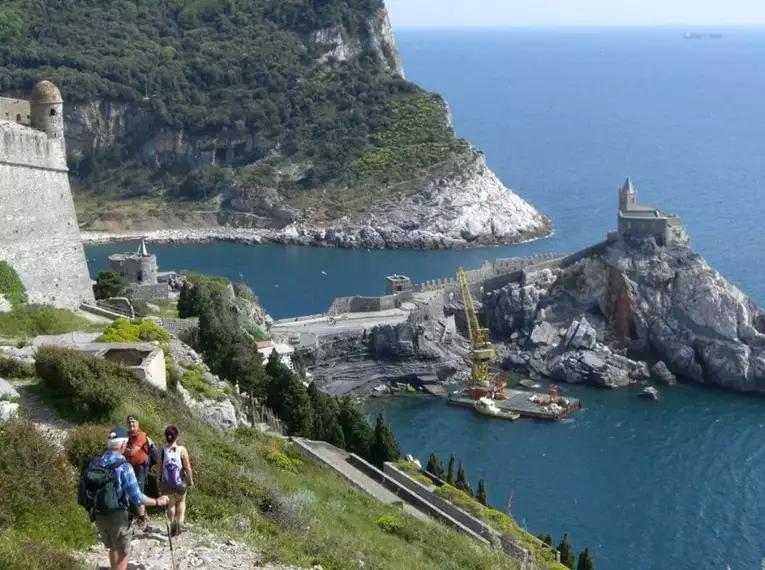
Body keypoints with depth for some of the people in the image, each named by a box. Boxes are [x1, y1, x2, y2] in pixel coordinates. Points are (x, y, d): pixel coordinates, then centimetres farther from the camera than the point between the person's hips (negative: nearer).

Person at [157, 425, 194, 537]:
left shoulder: (162, 451, -11)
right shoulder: (182, 450, -16)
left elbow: (159, 468, -3)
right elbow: (187, 468, -14)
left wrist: (159, 480, 12)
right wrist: (191, 481, 1)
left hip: (167, 483, 1)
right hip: (180, 482, -1)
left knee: (171, 503, 20)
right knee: (181, 501, 25)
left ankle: (173, 525, 23)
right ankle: (180, 521, 12)